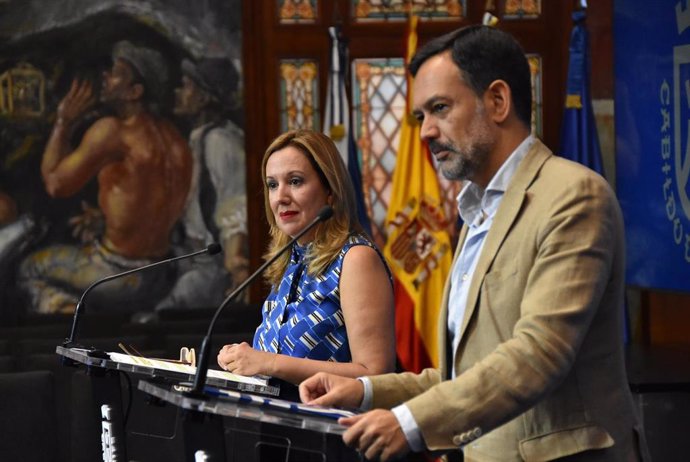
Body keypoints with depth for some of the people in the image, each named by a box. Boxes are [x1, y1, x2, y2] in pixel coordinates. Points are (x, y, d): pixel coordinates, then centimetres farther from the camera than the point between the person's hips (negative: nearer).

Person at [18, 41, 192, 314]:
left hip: (119, 275, -8)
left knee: (31, 269, 17)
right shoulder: (174, 138, 5)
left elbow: (55, 183, -9)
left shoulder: (112, 131, -18)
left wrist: (64, 122, -1)